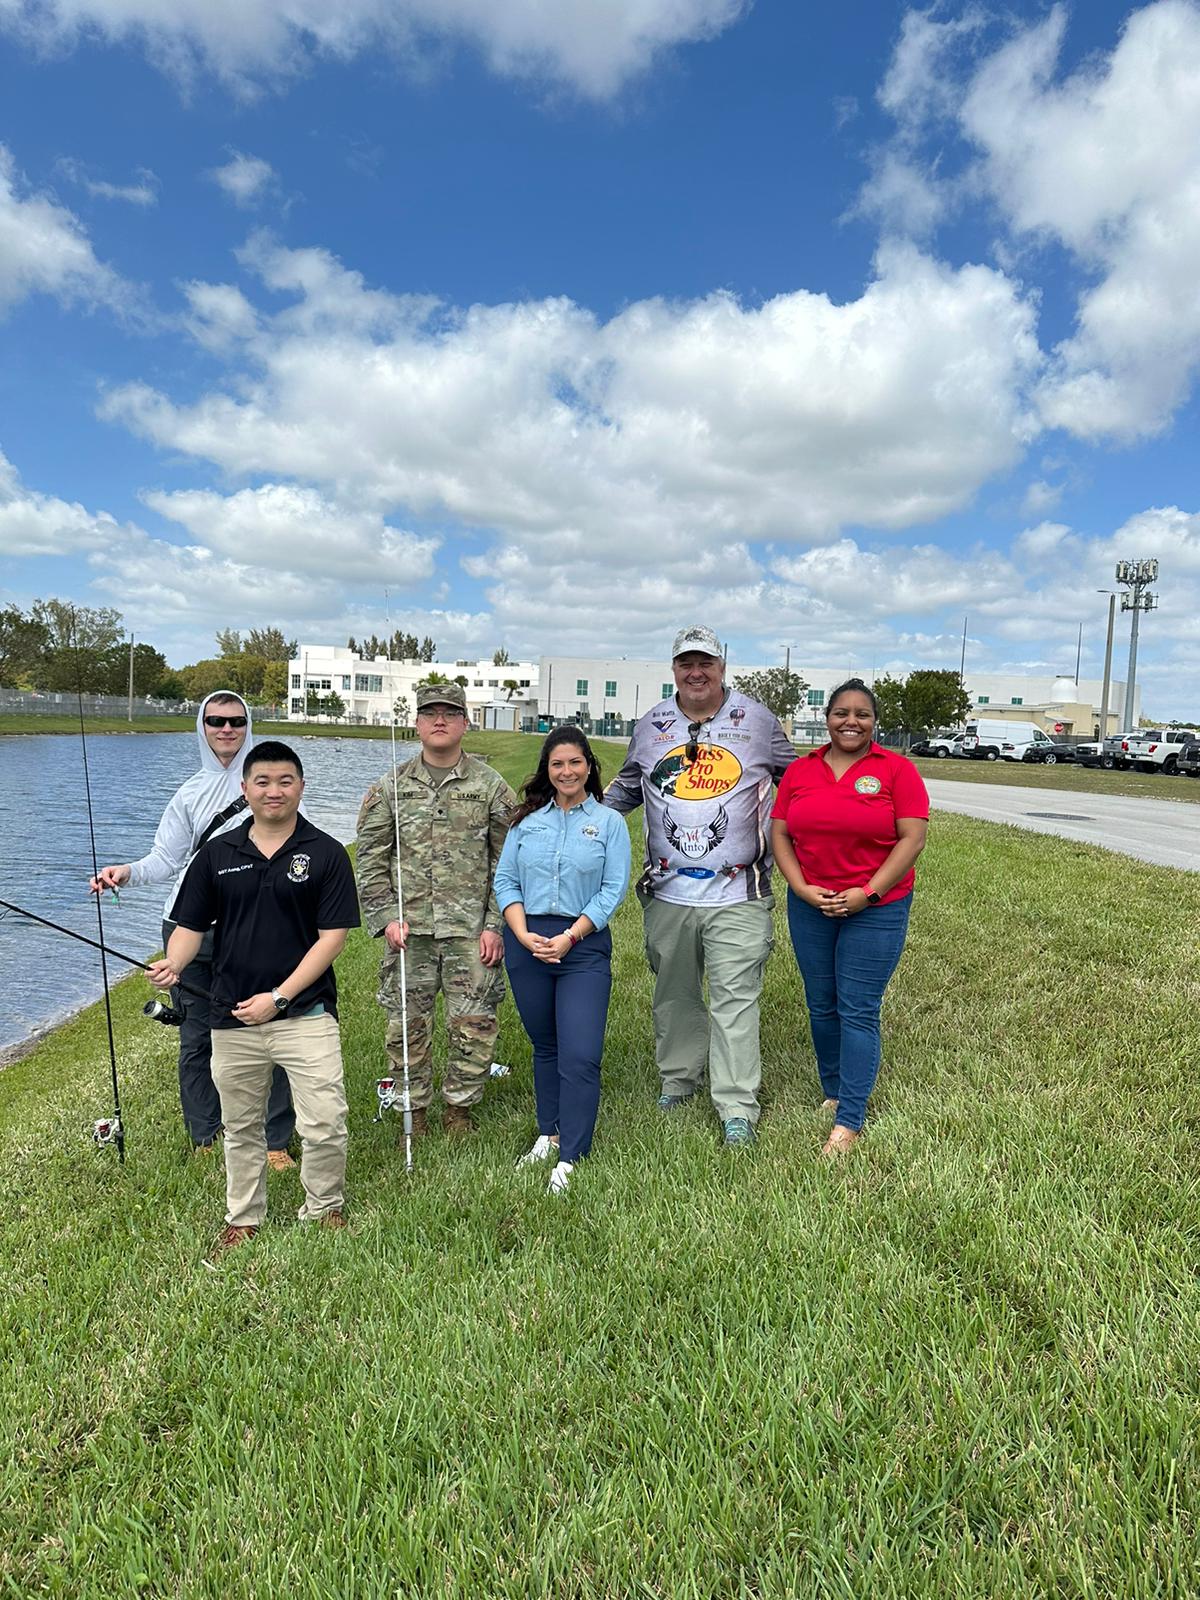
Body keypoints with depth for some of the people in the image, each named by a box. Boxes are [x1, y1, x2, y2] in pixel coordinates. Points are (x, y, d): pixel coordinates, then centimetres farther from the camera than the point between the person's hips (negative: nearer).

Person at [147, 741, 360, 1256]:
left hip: (305, 1013, -3)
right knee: (241, 1127, 18)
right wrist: (173, 965, -15)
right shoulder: (216, 853, 5)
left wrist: (279, 997, -13)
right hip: (232, 1019, 3)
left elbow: (332, 936, -8)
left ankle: (324, 1210, 21)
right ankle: (243, 1219, 38)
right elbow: (191, 925, 7)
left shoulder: (326, 854, -5)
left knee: (324, 1125, -5)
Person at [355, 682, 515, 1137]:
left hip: (471, 929, -1)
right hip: (409, 928, 1)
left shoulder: (491, 786, 2)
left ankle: (459, 1108, 24)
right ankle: (414, 1111, 27)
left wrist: (495, 925, -5)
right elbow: (371, 860, 6)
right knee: (407, 1024, 8)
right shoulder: (391, 787, 5)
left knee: (474, 1023, 3)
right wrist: (385, 918, -4)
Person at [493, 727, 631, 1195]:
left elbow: (613, 890, -5)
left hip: (585, 946, -3)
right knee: (544, 1047, 15)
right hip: (527, 942, 3)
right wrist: (523, 934, -9)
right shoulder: (527, 820, 9)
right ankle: (547, 1135, 31)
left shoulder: (609, 823, 2)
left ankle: (569, 1160, 4)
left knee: (580, 1056, -7)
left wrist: (569, 937, -13)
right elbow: (505, 881, 5)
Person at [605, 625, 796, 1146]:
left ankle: (737, 1108, 5)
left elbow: (793, 777, 15)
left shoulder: (757, 720, 2)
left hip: (737, 893, -3)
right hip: (667, 891, 3)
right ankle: (678, 1079, 33)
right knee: (673, 993, 15)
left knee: (735, 999, -4)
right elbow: (627, 787, 21)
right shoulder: (652, 724, 8)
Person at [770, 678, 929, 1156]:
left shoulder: (897, 770, -4)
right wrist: (801, 888, -9)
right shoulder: (799, 770, 5)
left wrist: (868, 892, -15)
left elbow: (912, 838, -9)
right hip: (810, 906, 4)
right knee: (822, 1006, 13)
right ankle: (834, 1092, 32)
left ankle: (849, 1121, 8)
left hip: (876, 908, -3)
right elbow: (780, 833, 4)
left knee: (858, 1011, -2)